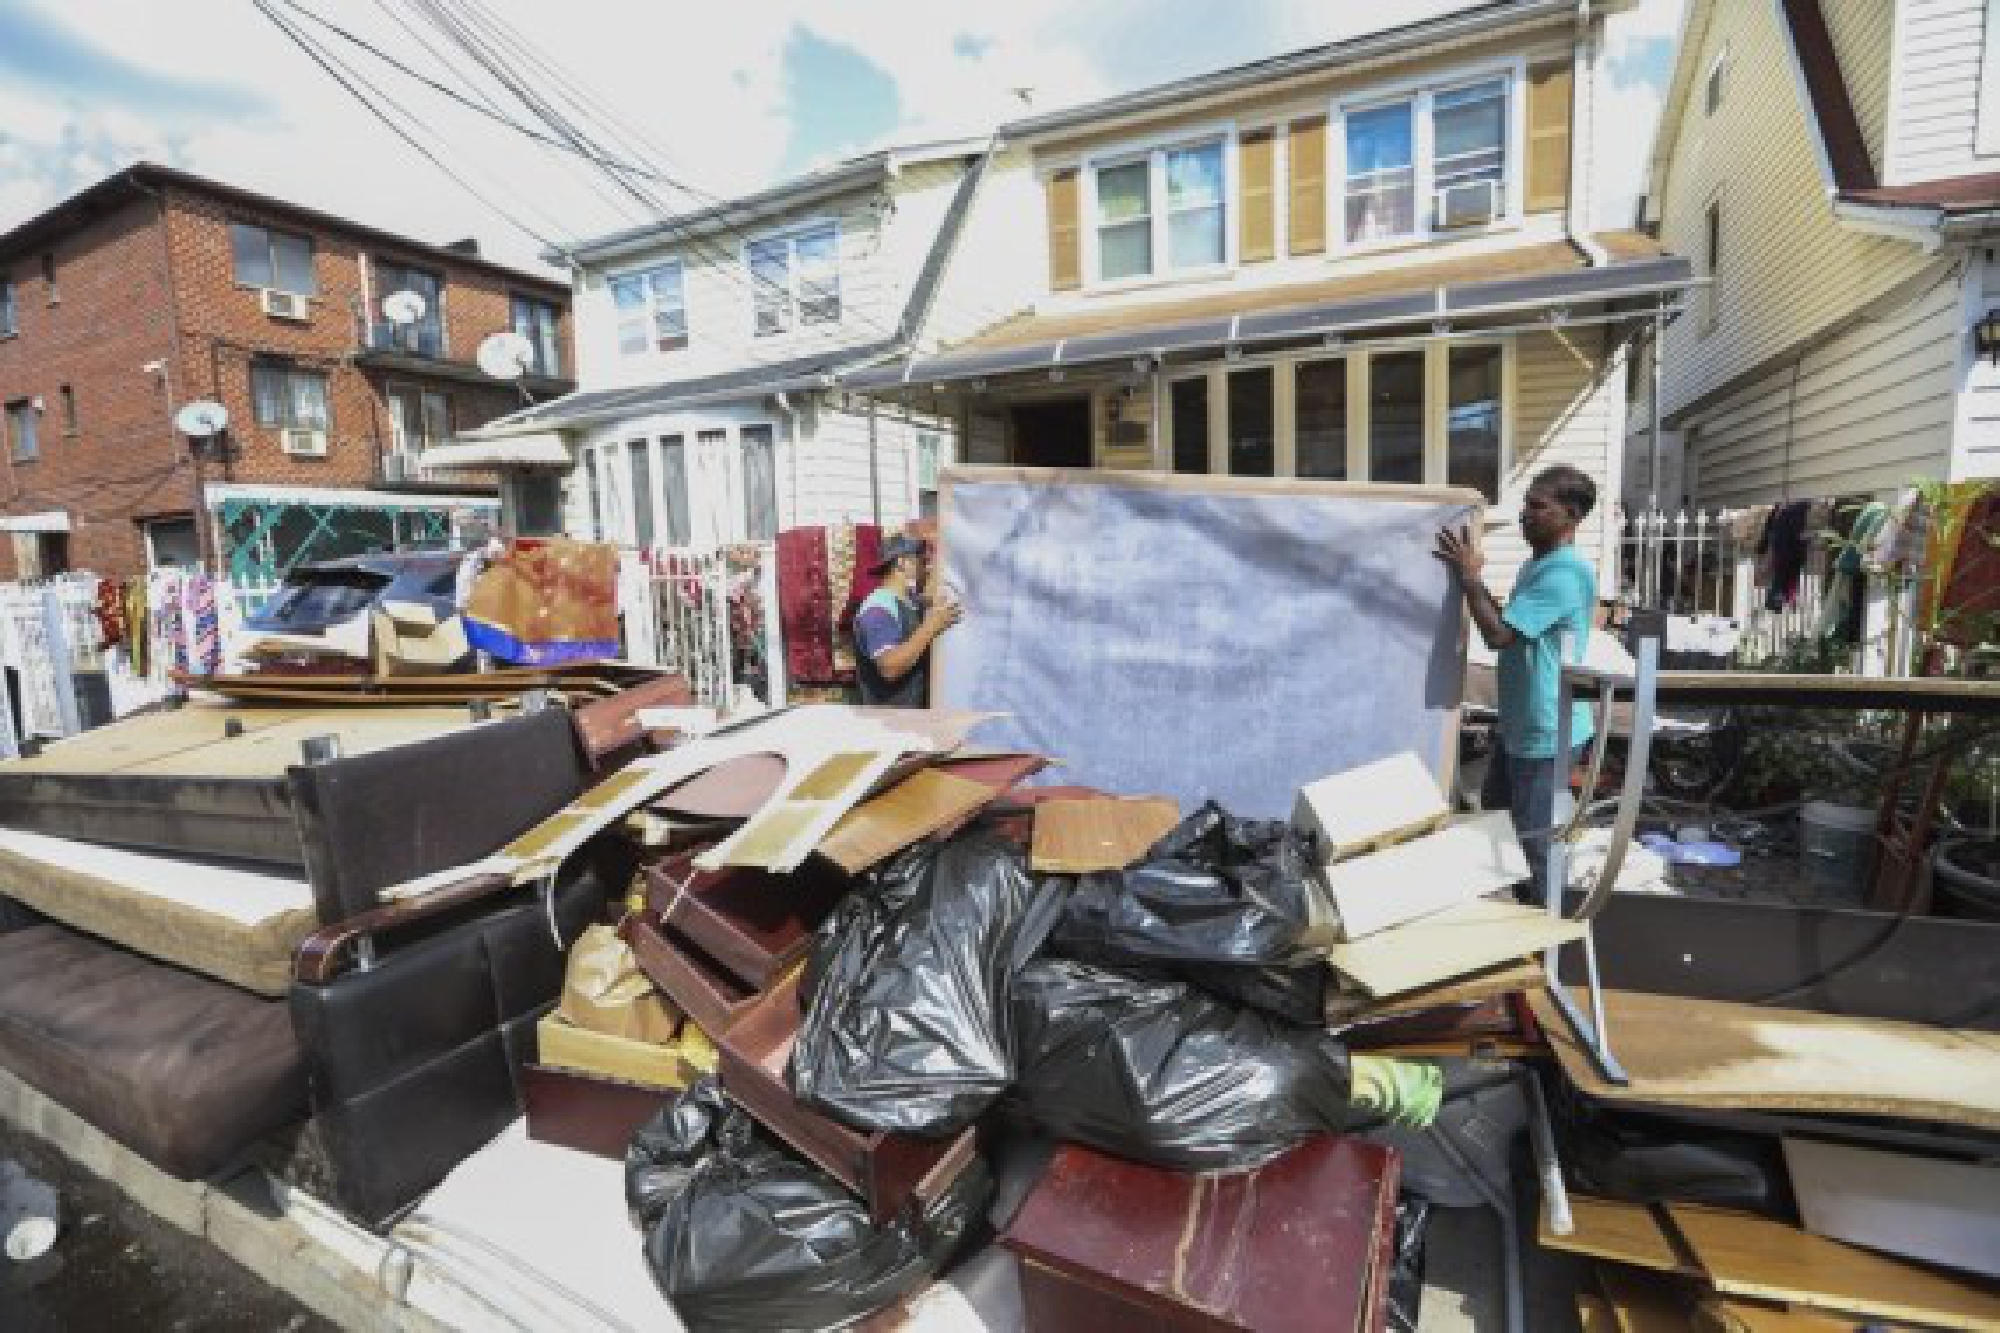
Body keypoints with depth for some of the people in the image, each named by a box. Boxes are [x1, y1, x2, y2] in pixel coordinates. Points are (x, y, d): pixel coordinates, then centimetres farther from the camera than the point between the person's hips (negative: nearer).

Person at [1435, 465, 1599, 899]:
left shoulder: (1564, 574, -23)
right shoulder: (1537, 565, 10)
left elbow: (1499, 634, -26)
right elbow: (1510, 625, 18)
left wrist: (1469, 577, -18)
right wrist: (1475, 580, 8)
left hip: (1546, 733, -10)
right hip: (1520, 725, 10)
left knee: (1536, 839, 2)